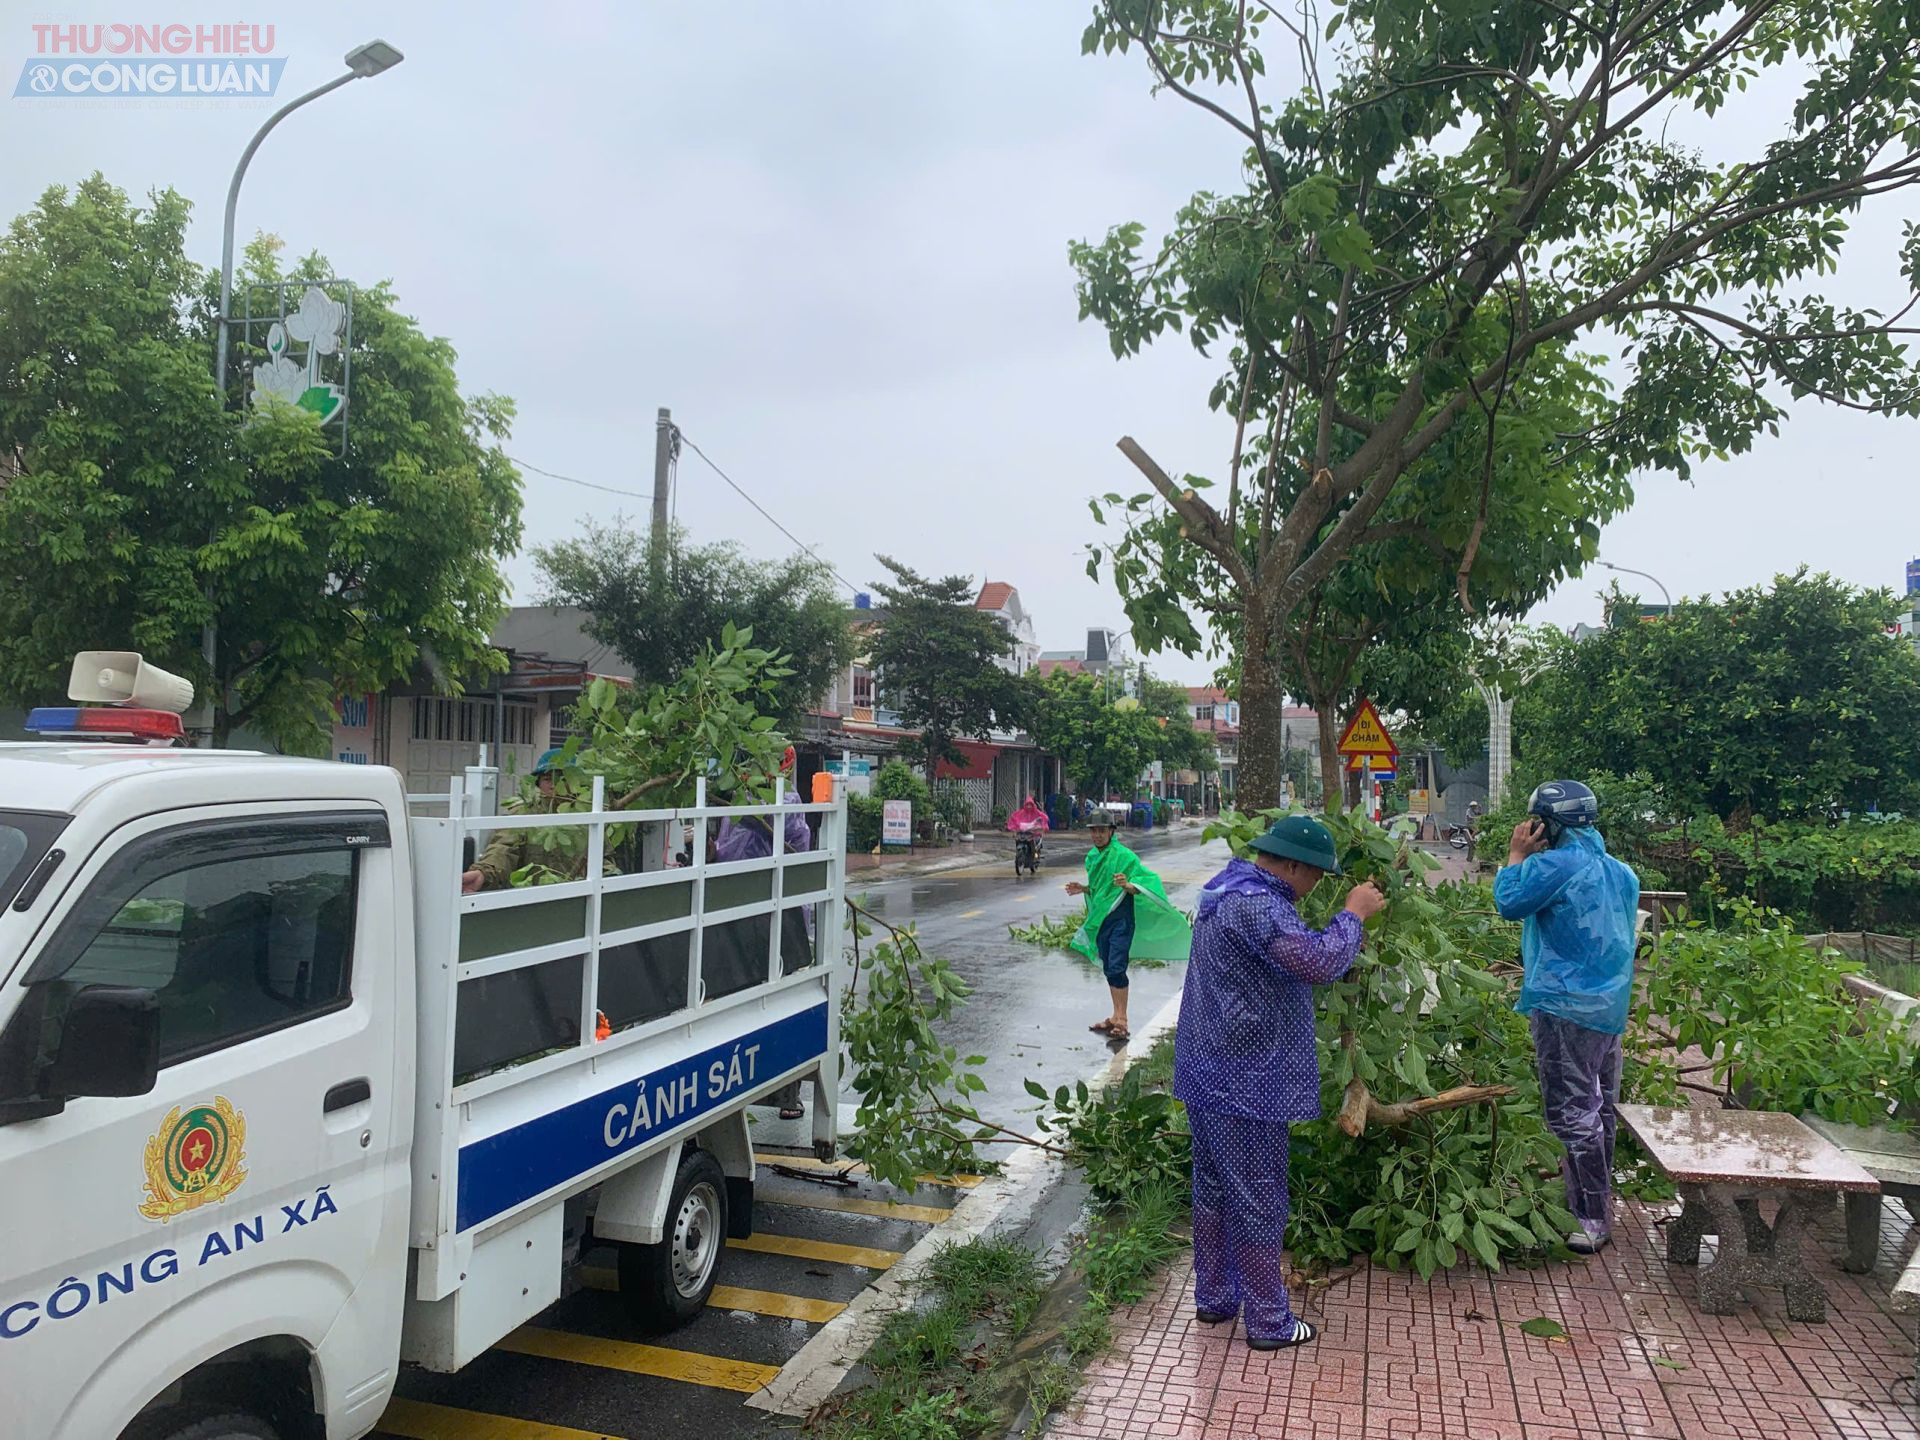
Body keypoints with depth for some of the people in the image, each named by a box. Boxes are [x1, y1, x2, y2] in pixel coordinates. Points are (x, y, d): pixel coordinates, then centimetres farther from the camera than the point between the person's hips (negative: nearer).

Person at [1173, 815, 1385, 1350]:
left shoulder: (1231, 890, 12)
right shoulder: (1256, 905, -23)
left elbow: (1295, 955, 19)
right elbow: (1322, 962, -29)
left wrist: (1346, 916, 6)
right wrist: (1353, 914, -13)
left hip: (1210, 1075, 10)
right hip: (1246, 1082, -10)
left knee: (1214, 1187, 19)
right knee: (1258, 1200, 3)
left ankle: (1213, 1297, 32)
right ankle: (1269, 1321, 16)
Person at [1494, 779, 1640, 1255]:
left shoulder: (1556, 865, -17)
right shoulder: (1620, 871, 10)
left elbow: (1510, 903, -8)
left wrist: (1516, 854, 4)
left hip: (1566, 1008, -9)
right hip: (1610, 1006, 9)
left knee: (1571, 1113, -4)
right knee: (1599, 1108, 16)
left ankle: (1593, 1218, 0)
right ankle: (1595, 1202, 27)